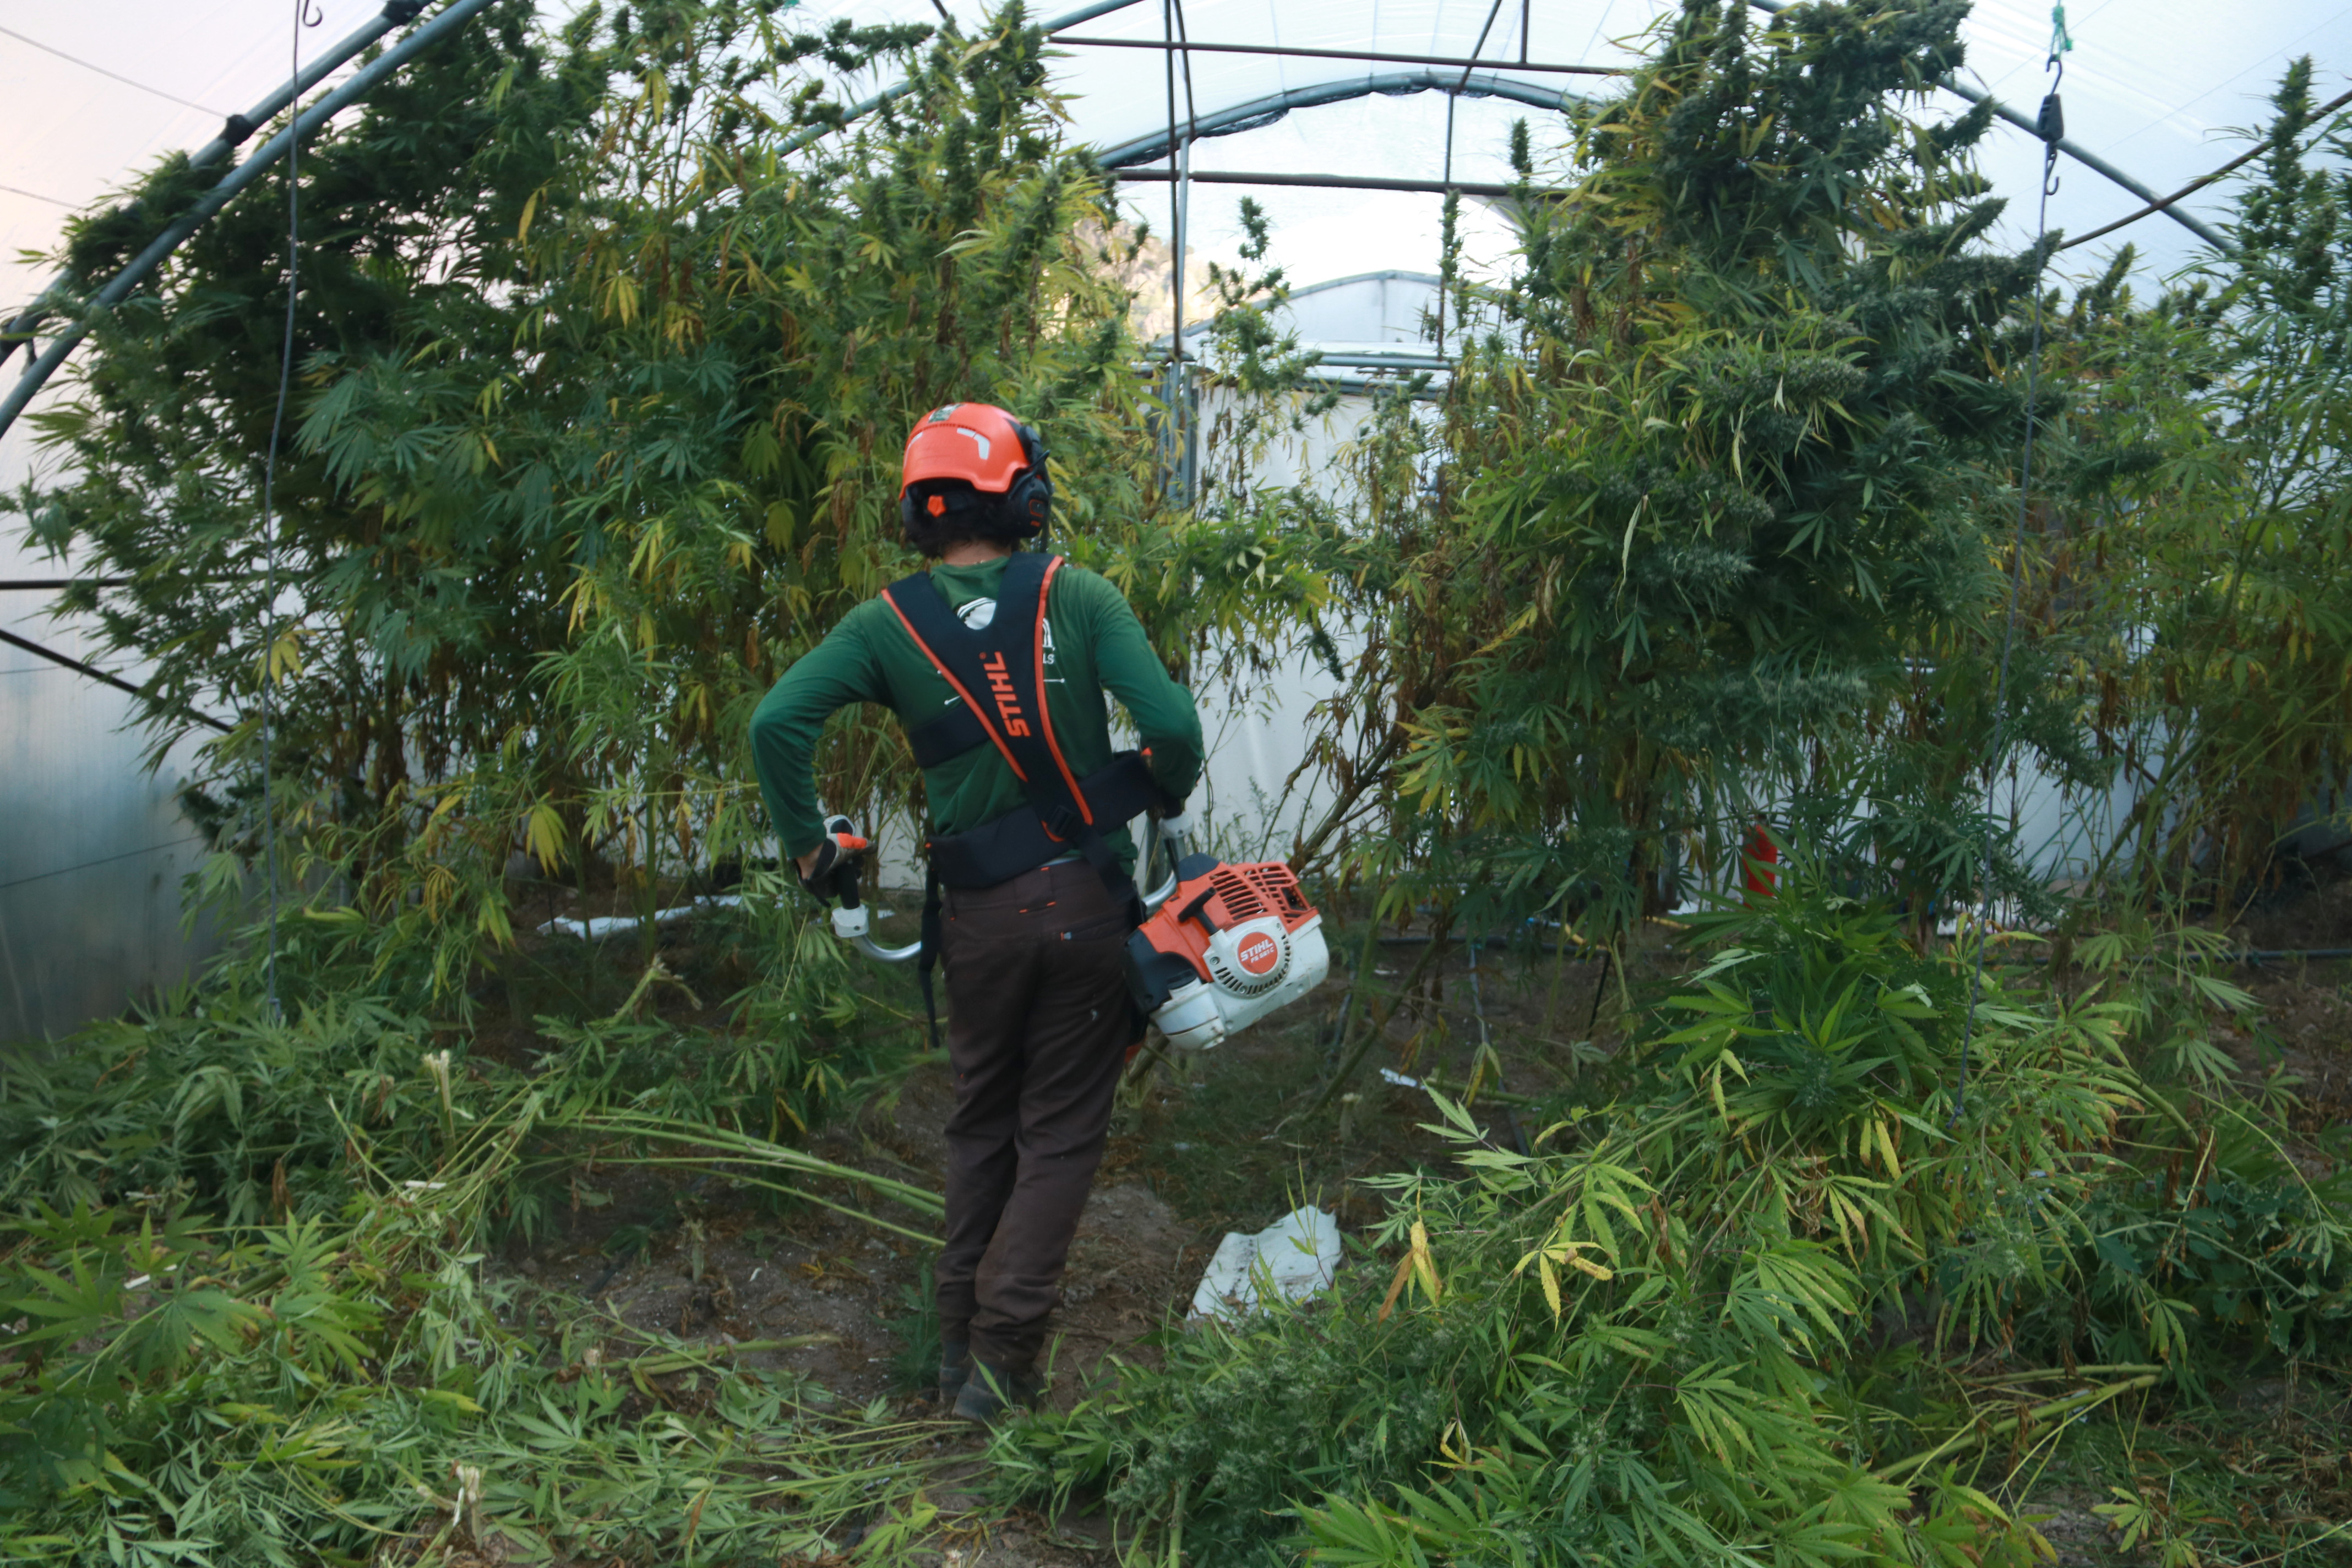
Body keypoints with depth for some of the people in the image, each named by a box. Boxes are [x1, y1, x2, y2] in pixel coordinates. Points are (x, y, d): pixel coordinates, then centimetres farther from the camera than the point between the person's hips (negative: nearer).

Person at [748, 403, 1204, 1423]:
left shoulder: (889, 621, -3)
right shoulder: (1075, 596, -7)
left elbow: (777, 722, -15)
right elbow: (1172, 725, -15)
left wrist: (808, 846, -1)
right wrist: (1167, 794, 7)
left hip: (980, 916, 2)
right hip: (1088, 905, -2)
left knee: (981, 1125, 21)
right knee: (1061, 1133, 10)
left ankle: (958, 1340, 26)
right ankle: (1002, 1362, 7)